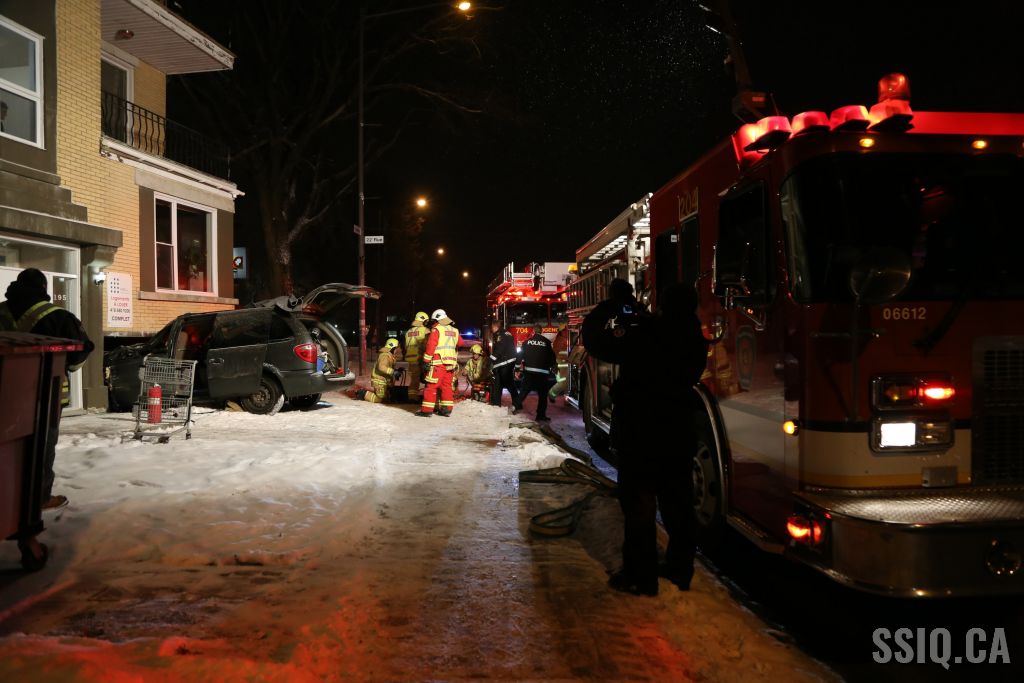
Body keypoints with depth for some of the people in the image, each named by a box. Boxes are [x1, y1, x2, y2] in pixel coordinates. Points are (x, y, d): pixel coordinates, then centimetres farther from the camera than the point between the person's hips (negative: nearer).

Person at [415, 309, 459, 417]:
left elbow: (430, 346, -12)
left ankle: (427, 409, -4)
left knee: (431, 386, -3)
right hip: (450, 364, 6)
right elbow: (459, 345, 24)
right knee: (447, 386, 12)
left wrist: (426, 361, -11)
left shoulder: (436, 330, -6)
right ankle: (447, 409, 12)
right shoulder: (455, 331, 14)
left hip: (438, 363, -6)